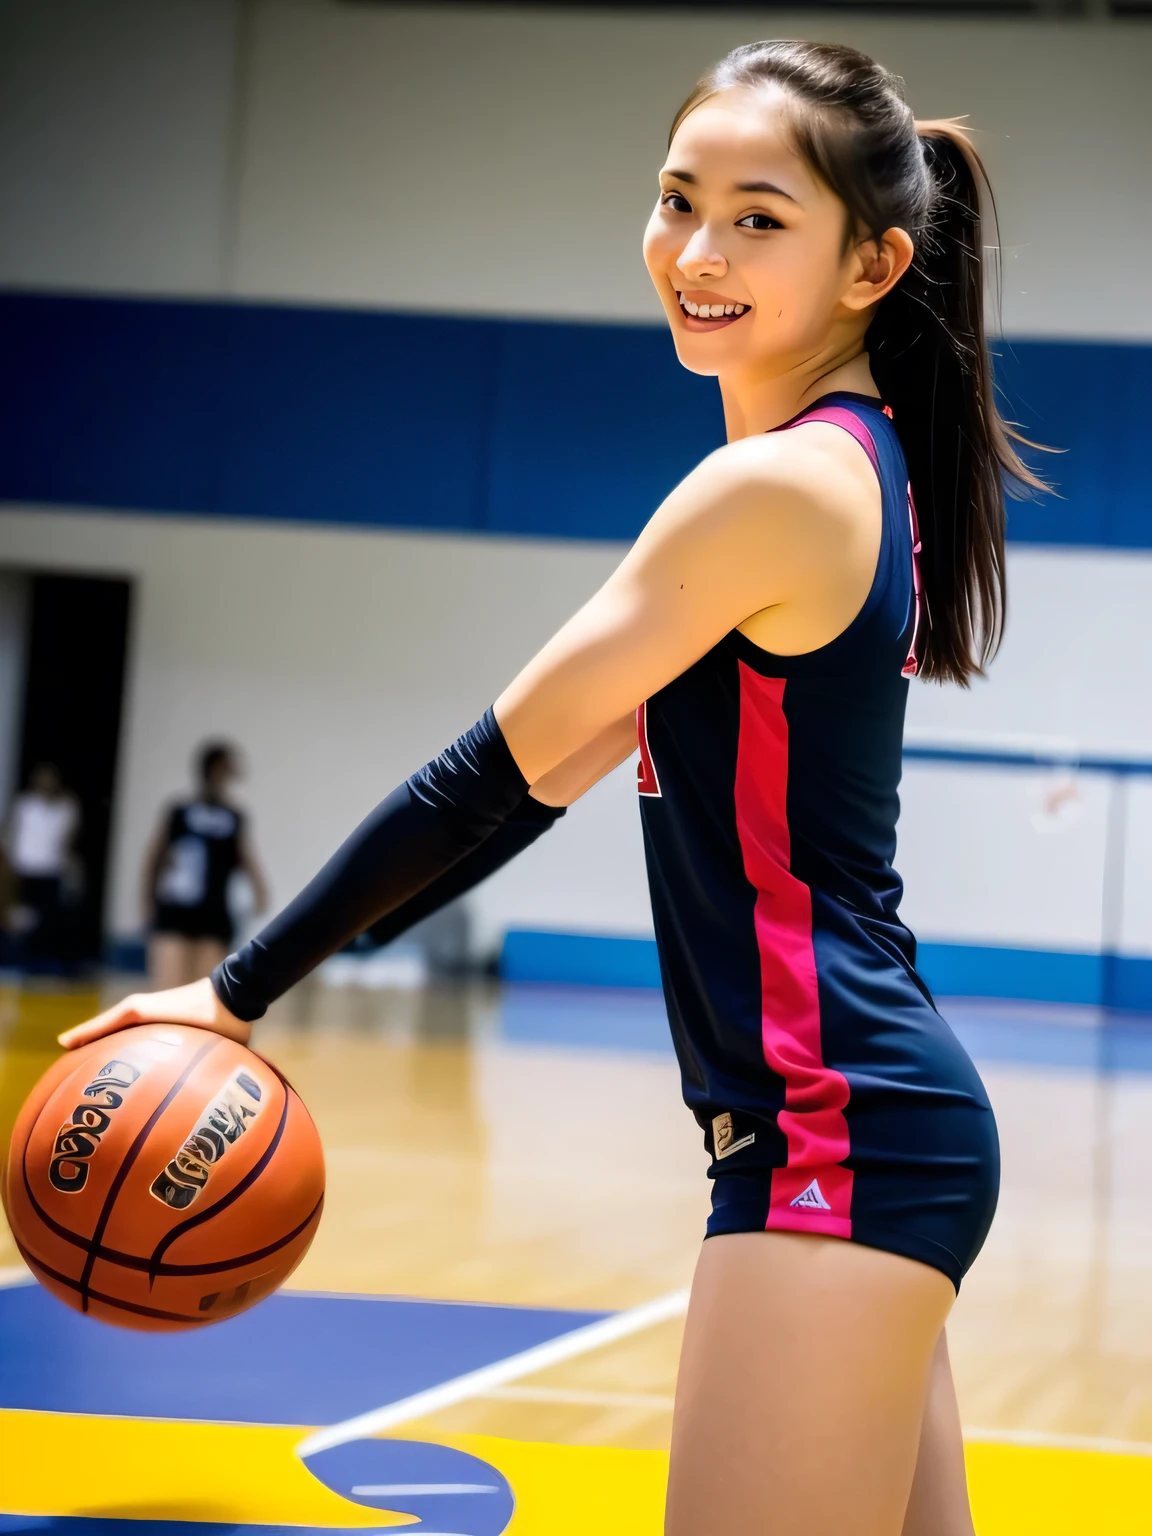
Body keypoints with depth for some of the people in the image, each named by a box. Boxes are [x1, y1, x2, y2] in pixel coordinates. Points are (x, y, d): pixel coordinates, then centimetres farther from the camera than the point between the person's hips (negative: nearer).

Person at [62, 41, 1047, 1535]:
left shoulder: (774, 487, -15)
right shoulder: (858, 464, 14)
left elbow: (492, 777, -12)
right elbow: (561, 769, 17)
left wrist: (242, 990, -4)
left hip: (834, 1137, -10)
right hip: (879, 1122, 10)